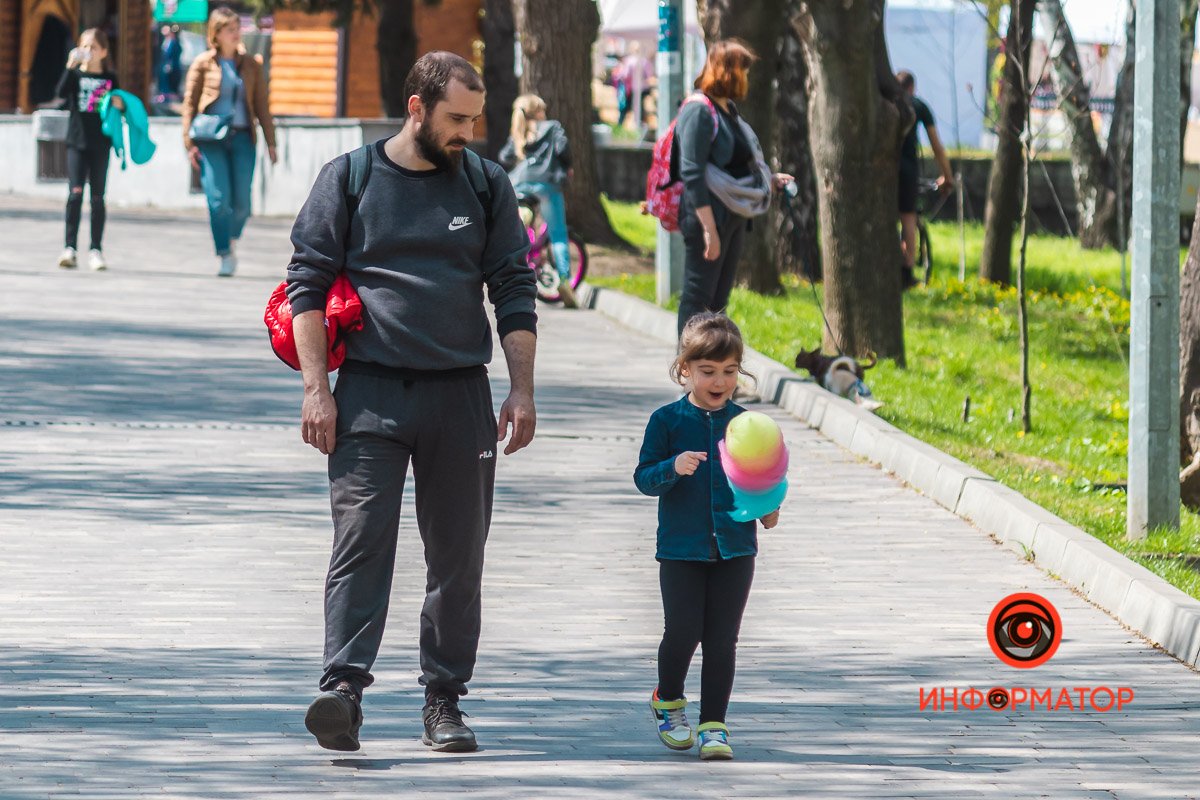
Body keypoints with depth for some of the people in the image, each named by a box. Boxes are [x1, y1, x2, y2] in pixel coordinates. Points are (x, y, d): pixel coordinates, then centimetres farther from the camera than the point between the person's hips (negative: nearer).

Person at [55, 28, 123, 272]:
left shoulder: (109, 78, 7)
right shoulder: (76, 74, 4)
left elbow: (116, 104, 16)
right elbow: (61, 92, -15)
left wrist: (119, 104, -6)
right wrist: (71, 66, -22)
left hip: (100, 142, 1)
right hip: (77, 141, -1)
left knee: (97, 197, 4)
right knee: (75, 193, -10)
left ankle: (96, 249, 9)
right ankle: (69, 248, -9)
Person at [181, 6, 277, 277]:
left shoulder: (250, 65, 11)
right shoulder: (203, 64, 3)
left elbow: (261, 105, 13)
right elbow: (189, 103, 3)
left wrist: (270, 142, 8)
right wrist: (189, 143, -4)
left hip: (242, 138, 2)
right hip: (211, 140, -2)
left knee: (241, 202, -3)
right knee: (219, 199, -10)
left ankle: (232, 242, 25)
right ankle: (225, 257, -4)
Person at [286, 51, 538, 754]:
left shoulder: (487, 184, 10)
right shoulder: (349, 179, 3)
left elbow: (515, 293, 12)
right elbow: (308, 284, 2)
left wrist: (522, 391, 3)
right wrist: (316, 390, -5)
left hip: (461, 393, 3)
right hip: (370, 393, -3)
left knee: (459, 556, 4)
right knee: (362, 540, -14)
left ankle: (444, 701, 11)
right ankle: (344, 688, -23)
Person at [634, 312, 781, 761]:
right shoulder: (667, 420, -2)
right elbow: (643, 477, -5)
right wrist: (673, 468, -24)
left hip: (735, 550, 2)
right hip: (681, 549, -2)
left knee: (722, 640, 1)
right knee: (682, 631, -2)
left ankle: (713, 724, 9)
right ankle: (668, 700, 27)